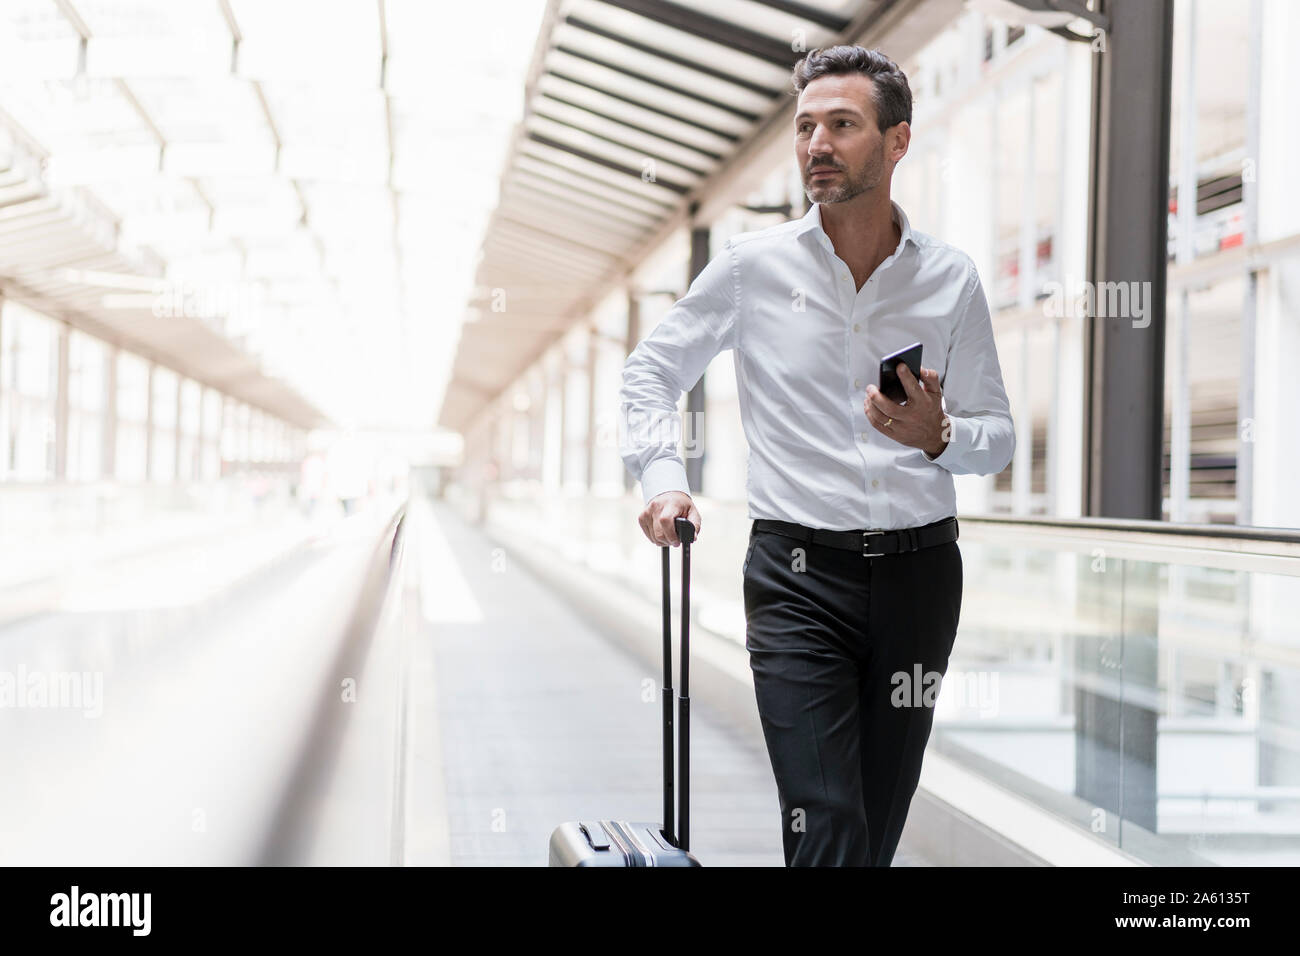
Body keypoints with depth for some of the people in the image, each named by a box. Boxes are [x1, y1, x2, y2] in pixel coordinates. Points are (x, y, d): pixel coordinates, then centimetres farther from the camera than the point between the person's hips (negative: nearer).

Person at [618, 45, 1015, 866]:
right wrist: (662, 477, -1)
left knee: (878, 832, 11)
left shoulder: (952, 279, 5)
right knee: (829, 835, -13)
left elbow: (998, 436, 10)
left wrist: (940, 435, -12)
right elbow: (651, 371, 14)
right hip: (799, 574, -2)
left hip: (917, 572, 3)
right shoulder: (753, 265, 1)